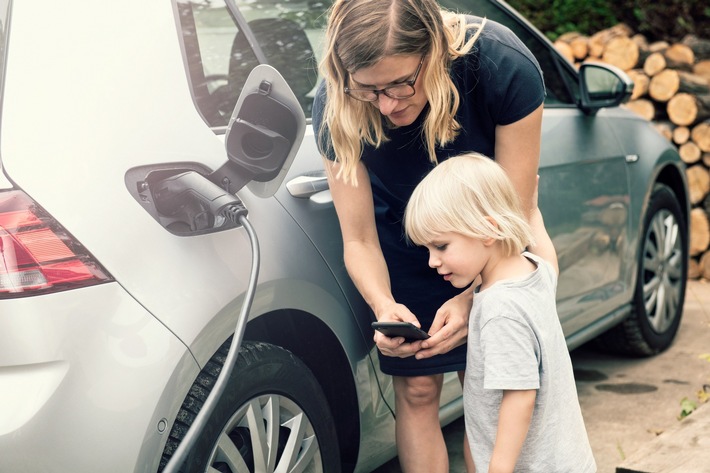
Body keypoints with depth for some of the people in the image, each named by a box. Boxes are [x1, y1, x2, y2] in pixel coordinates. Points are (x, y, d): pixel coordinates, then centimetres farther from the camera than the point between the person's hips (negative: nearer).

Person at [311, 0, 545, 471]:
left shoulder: (504, 66, -34)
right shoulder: (335, 108, -30)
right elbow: (358, 239, -20)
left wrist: (471, 298, -38)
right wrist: (384, 307, -39)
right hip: (404, 246, 1)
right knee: (417, 389, -1)